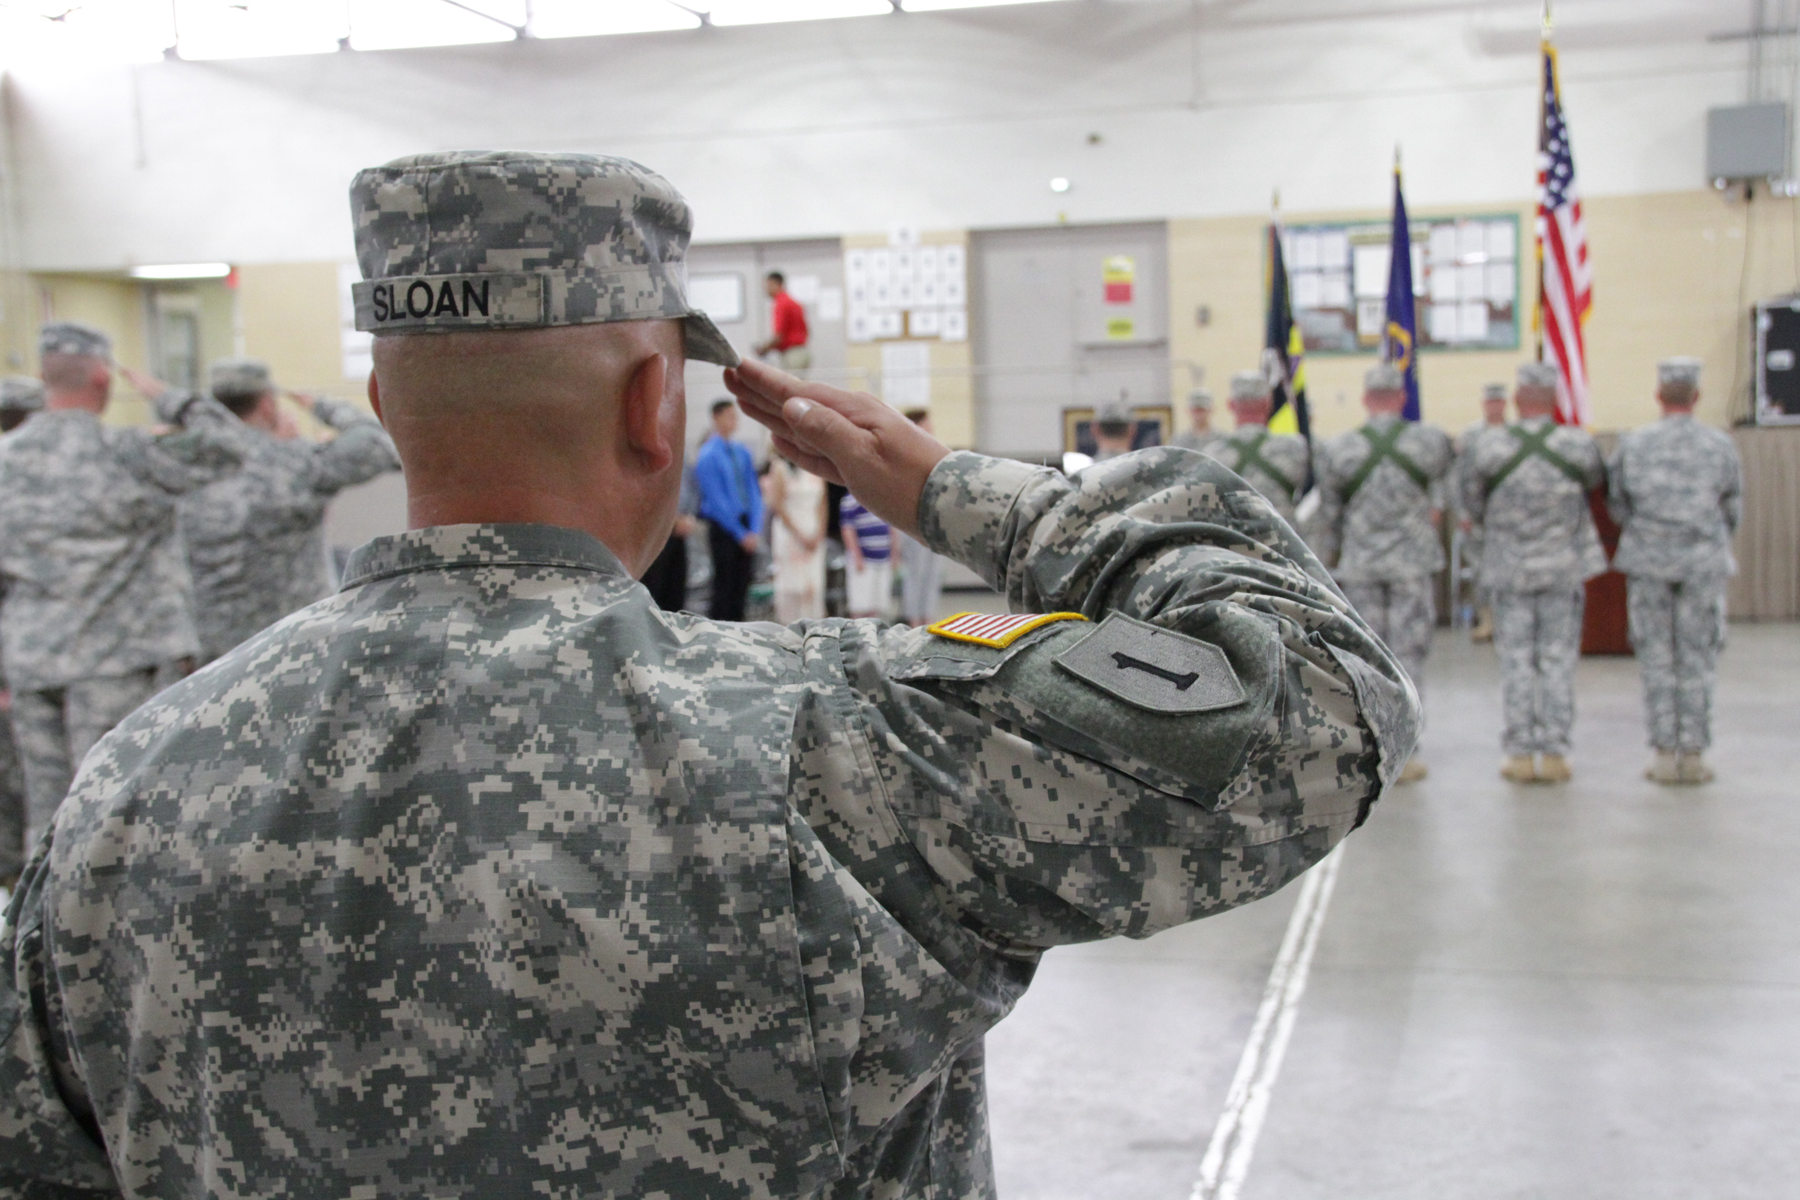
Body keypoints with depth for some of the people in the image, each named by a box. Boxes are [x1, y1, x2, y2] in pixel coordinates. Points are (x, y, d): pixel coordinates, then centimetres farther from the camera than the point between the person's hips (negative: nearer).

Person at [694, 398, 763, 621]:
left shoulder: (742, 452, 10)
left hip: (746, 532, 6)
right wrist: (741, 534, -13)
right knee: (723, 588, -4)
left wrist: (754, 531, -3)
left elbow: (754, 492, 9)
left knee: (741, 588, 7)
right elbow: (717, 501, -12)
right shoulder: (708, 456, -10)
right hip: (723, 529, -6)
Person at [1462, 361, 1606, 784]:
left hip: (1510, 567, 0)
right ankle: (1554, 753, 7)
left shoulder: (1491, 447, -9)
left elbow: (1472, 503, 1)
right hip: (1565, 566, 0)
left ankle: (1521, 754, 8)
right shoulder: (1578, 444, -8)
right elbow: (1596, 480, 11)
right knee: (1558, 660, 6)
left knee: (1516, 660, 6)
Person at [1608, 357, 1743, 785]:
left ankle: (1664, 755, 6)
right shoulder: (1720, 445, -2)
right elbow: (1733, 508, 7)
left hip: (1648, 560, 0)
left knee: (1656, 657, 6)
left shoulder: (1633, 444, -2)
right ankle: (1694, 754, 6)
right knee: (1698, 659, 5)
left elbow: (1616, 505, 5)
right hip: (1703, 562, 0)